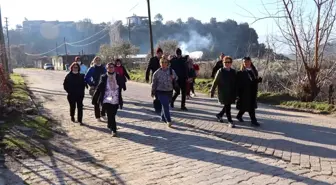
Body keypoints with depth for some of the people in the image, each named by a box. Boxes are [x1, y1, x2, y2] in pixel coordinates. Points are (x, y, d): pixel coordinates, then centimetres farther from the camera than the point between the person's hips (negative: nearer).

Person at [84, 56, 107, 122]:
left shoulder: (103, 68, 4)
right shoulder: (92, 69, -4)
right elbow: (86, 78, -2)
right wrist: (91, 85, -6)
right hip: (95, 88, -3)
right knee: (96, 103, 5)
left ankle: (103, 114, 21)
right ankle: (97, 117, 15)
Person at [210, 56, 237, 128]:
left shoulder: (233, 72, 5)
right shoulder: (220, 71, -6)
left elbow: (236, 82, 8)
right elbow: (215, 82, -3)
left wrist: (236, 92, 7)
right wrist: (212, 91, -1)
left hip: (231, 93, 5)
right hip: (223, 93, -4)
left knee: (227, 106, 12)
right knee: (227, 106, -3)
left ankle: (219, 115, 36)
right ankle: (230, 121, 5)